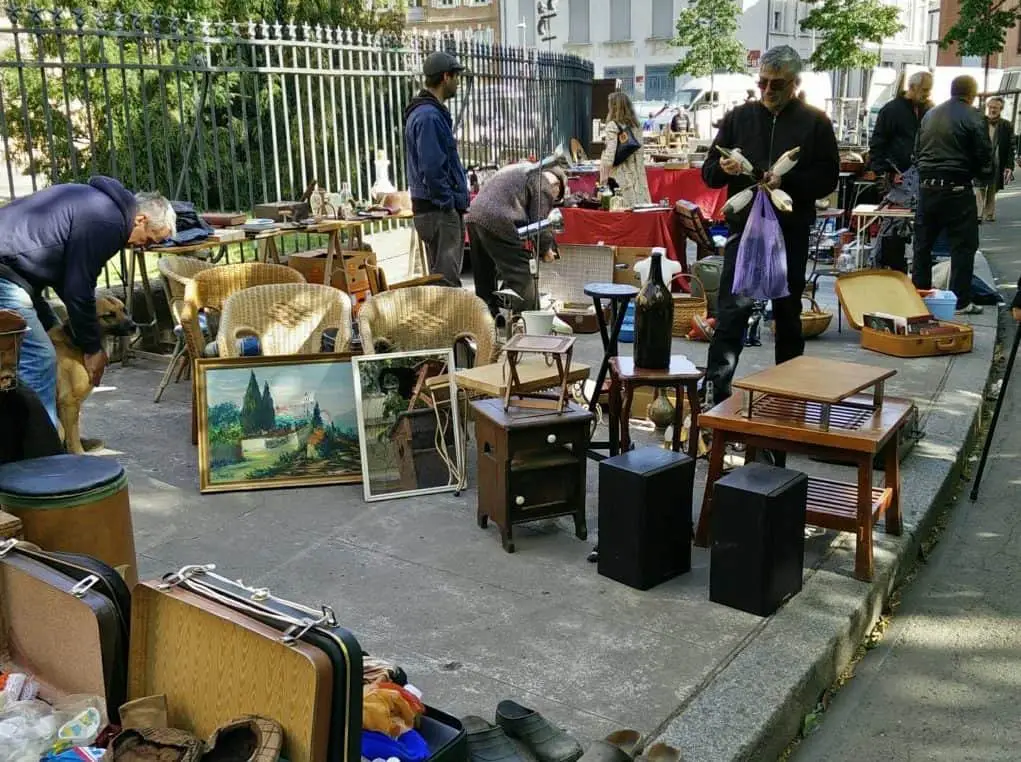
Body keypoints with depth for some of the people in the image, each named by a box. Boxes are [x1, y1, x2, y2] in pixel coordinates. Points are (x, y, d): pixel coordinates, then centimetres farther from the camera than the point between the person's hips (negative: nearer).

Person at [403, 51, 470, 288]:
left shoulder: (429, 112, 17)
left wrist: (457, 200, 19)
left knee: (441, 277, 16)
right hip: (440, 210, -11)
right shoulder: (429, 117, -16)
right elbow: (431, 168, -23)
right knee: (446, 280, -9)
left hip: (440, 207, 11)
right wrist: (448, 202, -17)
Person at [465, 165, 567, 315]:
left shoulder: (523, 170, 31)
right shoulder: (544, 182, 3)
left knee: (484, 279, 16)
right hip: (497, 221, -9)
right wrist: (546, 248, 13)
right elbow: (539, 221, -3)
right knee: (521, 275, -4)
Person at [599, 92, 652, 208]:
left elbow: (608, 157, -16)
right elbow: (640, 154, 11)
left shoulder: (612, 126, -9)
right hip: (636, 176, 7)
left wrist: (602, 180, -9)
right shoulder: (634, 126, 10)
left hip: (618, 178, -7)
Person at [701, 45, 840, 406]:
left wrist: (786, 182, -17)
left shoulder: (815, 122, 4)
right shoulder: (739, 117, 7)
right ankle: (717, 391, -8)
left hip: (792, 232, 0)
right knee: (731, 311, -9)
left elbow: (827, 179, -1)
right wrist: (724, 169, -15)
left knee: (788, 315, 13)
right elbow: (708, 173, 8)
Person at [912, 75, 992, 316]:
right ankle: (961, 301, 3)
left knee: (923, 243, 12)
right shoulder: (973, 117, -7)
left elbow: (917, 151, 17)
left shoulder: (930, 115, 12)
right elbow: (984, 155, -6)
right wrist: (985, 179, 10)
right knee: (963, 245, 2)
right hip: (957, 189, -6)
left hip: (926, 186, 6)